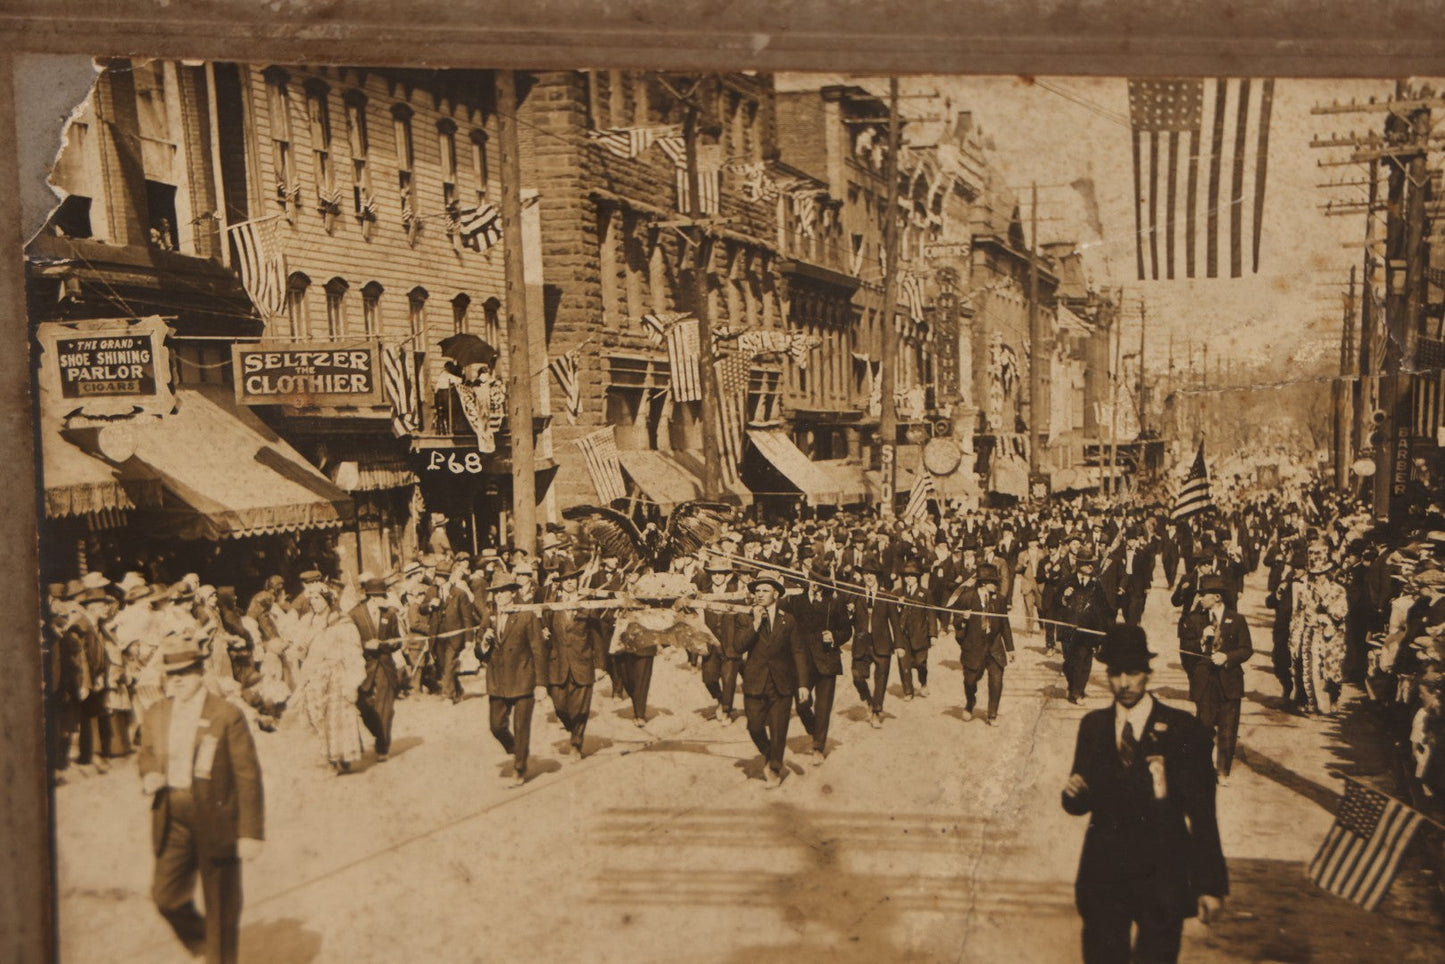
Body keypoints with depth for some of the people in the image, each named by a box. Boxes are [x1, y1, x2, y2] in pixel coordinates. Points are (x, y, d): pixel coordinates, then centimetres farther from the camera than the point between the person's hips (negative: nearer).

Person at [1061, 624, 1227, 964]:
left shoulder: (1182, 728, -4)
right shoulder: (1093, 726, 7)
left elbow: (1202, 812, -3)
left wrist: (1210, 884, -5)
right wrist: (1075, 793, -13)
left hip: (1162, 876, -3)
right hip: (1103, 878, 3)